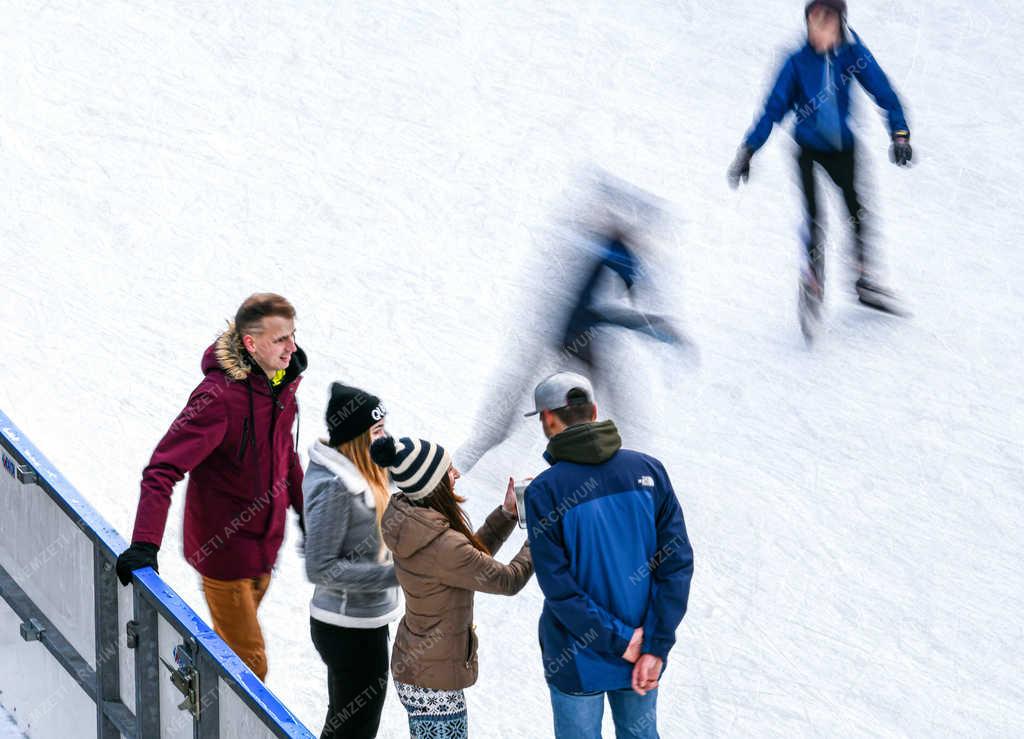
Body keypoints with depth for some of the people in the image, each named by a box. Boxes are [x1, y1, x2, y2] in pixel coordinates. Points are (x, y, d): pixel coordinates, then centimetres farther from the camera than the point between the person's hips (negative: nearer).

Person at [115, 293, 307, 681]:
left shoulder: (281, 380, -3)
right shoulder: (220, 395, -28)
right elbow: (163, 469, -29)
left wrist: (304, 510, 23)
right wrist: (144, 543, -38)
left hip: (264, 544, 8)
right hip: (223, 548, -8)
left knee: (232, 646, 24)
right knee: (249, 663, -2)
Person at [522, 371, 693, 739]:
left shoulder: (543, 492, -16)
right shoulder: (648, 470, -5)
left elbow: (558, 587, -19)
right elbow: (678, 562, -8)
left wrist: (621, 642, -12)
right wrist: (655, 648, -10)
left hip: (578, 659, -3)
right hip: (647, 652, 3)